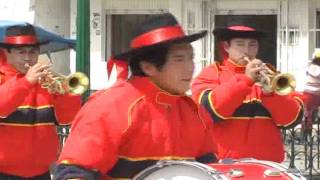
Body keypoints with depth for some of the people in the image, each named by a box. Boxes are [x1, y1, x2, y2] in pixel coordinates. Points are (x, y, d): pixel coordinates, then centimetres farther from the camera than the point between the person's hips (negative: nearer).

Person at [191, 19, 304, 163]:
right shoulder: (212, 74, 4)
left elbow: (291, 119, 3)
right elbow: (211, 110, -14)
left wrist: (270, 93, -13)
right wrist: (245, 80, -17)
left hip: (267, 163, 3)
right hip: (225, 163, -3)